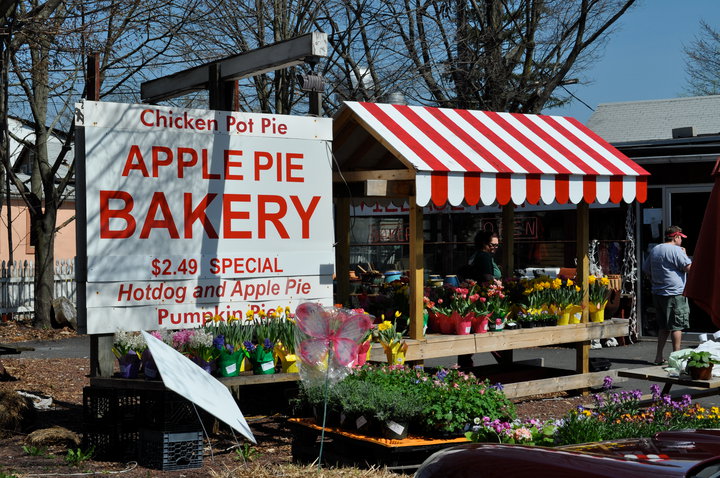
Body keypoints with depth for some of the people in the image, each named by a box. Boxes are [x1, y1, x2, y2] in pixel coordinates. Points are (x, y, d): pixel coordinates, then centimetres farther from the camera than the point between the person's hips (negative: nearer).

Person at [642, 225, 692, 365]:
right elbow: (689, 268, -14)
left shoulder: (654, 250, 14)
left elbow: (646, 270, 20)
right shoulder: (676, 250, -11)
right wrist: (684, 254, 2)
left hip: (658, 294, 8)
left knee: (663, 326, 13)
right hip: (675, 294, -8)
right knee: (676, 326, -2)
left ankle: (659, 356, 12)